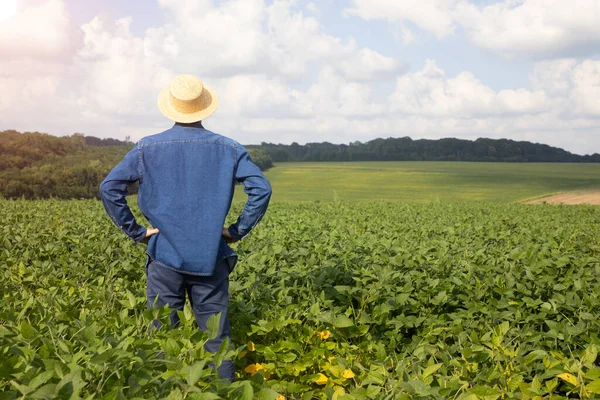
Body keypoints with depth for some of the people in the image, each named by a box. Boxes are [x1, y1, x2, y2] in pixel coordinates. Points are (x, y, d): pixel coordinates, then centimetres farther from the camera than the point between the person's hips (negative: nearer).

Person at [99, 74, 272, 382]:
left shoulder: (148, 148, -1)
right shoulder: (228, 148, 0)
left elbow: (109, 188, -6)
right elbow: (261, 189, -8)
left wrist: (135, 231, -1)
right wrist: (238, 231, -1)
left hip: (165, 256, 0)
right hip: (210, 258, 1)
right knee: (216, 341, 8)